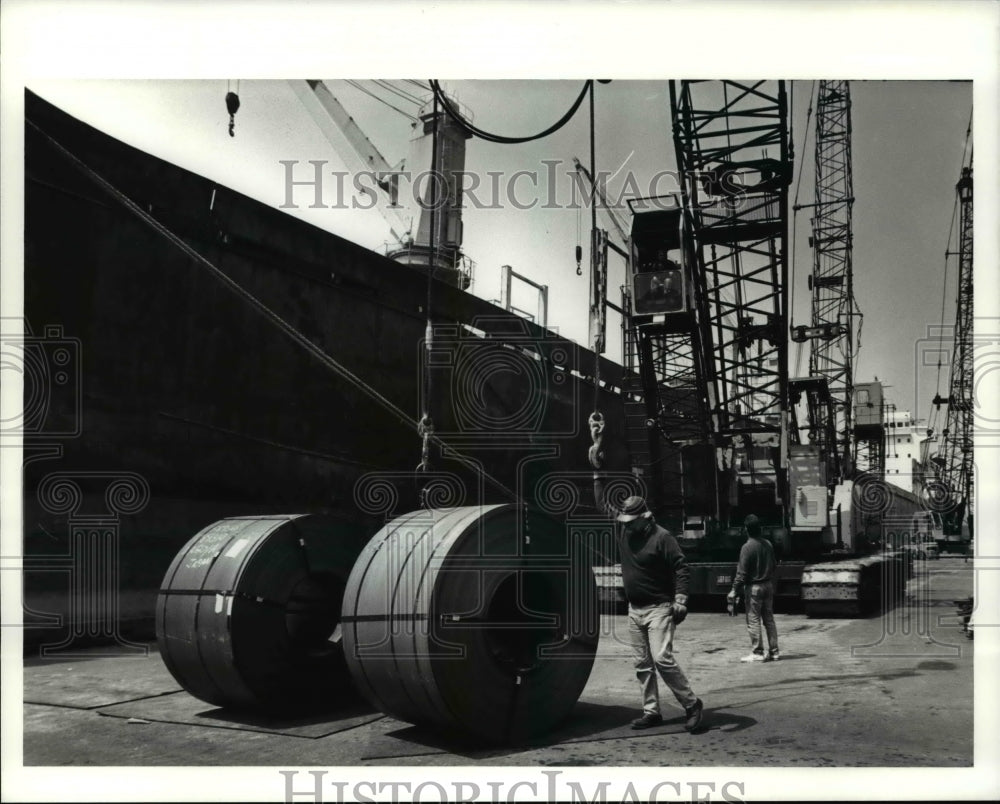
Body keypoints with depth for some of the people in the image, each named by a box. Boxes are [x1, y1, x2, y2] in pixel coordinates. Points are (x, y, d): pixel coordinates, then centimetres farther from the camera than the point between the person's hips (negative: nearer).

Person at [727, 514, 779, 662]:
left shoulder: (747, 547, -16)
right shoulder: (768, 544, 4)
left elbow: (742, 572, -17)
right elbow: (774, 565, 13)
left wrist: (734, 590, -11)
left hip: (753, 587, -7)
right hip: (768, 585, 7)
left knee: (753, 620, 0)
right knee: (769, 619, 12)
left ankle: (757, 653, 1)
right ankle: (774, 651, 15)